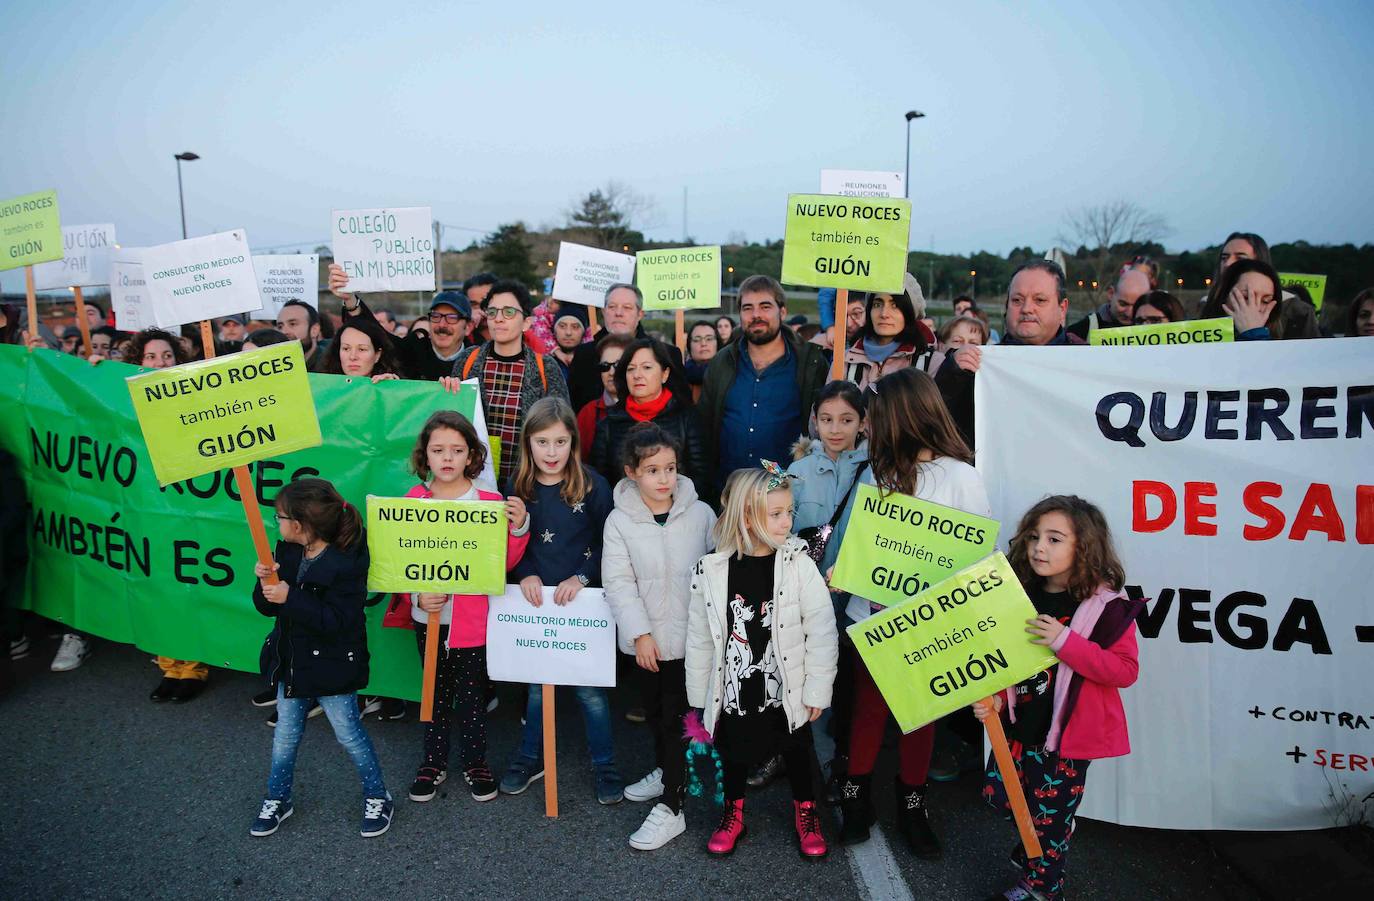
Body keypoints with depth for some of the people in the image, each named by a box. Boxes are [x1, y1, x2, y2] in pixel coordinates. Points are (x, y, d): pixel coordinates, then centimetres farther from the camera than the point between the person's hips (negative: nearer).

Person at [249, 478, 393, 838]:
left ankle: (377, 797, 26)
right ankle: (278, 798, 40)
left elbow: (336, 621, -29)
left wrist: (290, 598, -32)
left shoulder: (346, 563, -26)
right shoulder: (288, 552, -1)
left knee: (349, 733, 7)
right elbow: (267, 606, 2)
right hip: (292, 660, 7)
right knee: (285, 734, 20)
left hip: (331, 666, -7)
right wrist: (265, 582, -19)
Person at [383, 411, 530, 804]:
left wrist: (518, 528, -22)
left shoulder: (489, 502, -8)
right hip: (427, 618, 2)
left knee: (471, 694, 11)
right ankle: (434, 761, 36)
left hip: (473, 620, -2)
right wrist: (417, 595, -15)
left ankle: (476, 763, 31)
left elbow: (504, 563, -6)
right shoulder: (412, 502, -3)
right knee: (435, 691, 18)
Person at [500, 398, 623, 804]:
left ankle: (605, 765, 25)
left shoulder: (593, 485, -11)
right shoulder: (519, 487, -1)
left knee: (589, 687, 6)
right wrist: (526, 575, -12)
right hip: (535, 601, 3)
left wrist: (581, 577, -19)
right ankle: (531, 757, 36)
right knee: (537, 683, 17)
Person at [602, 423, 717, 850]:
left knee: (676, 717, 0)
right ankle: (664, 771, 44)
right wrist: (640, 633, -14)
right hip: (647, 639, 2)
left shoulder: (700, 513, -6)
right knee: (654, 710, 20)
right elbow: (619, 583, -8)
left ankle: (671, 808, 10)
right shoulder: (620, 521, -7)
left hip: (690, 637, -2)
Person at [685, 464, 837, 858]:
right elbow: (699, 638, -1)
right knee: (733, 753, 18)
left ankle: (806, 813, 43)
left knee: (797, 753, 17)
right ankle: (733, 814, 44)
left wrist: (817, 690, -9)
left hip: (786, 692, 0)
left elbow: (822, 631, -10)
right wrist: (700, 697, 4)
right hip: (733, 691, 1)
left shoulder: (799, 564, -14)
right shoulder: (711, 570, -11)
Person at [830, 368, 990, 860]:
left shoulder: (962, 478, -10)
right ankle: (857, 795, 31)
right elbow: (848, 540, 8)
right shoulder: (875, 472, 2)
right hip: (872, 613, 3)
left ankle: (912, 804, 32)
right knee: (868, 704, 13)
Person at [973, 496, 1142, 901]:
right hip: (1018, 726, 6)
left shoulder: (1107, 606, -16)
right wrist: (994, 699, -6)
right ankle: (1035, 846, 45)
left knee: (1049, 818, 9)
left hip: (1066, 735, -5)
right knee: (999, 796, 16)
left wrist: (1065, 642, -31)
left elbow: (1126, 670, -20)